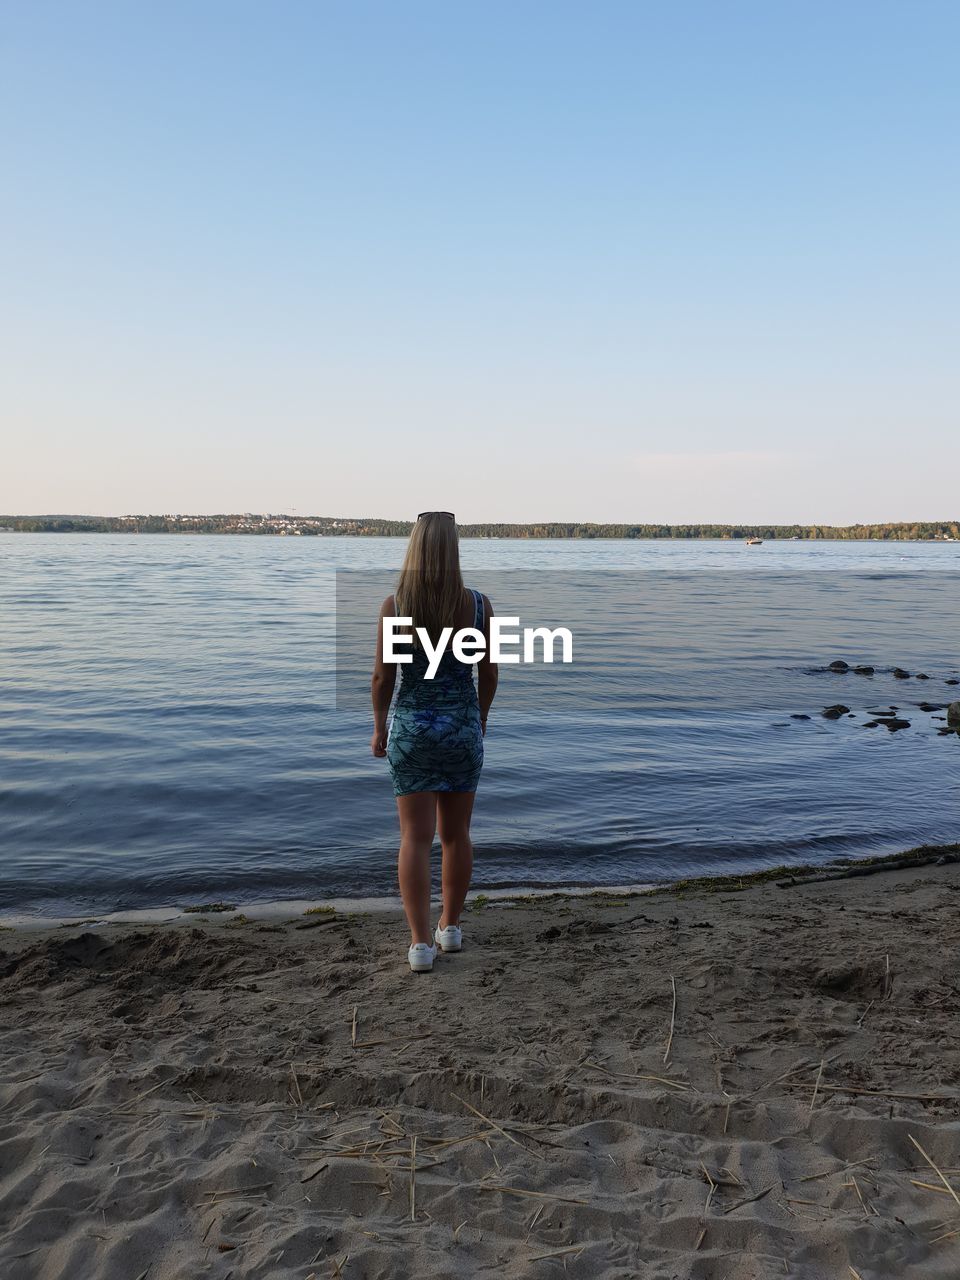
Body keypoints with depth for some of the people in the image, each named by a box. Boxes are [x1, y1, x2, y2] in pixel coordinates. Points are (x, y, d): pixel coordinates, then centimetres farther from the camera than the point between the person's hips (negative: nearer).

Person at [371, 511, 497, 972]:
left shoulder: (393, 606, -11)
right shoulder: (478, 604, -8)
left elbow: (382, 678, -7)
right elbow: (488, 675, 0)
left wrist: (379, 728, 8)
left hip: (411, 727, -1)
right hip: (462, 727, 2)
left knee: (415, 838, 4)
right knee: (456, 834, 16)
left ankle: (421, 944, 2)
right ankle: (450, 927, 29)